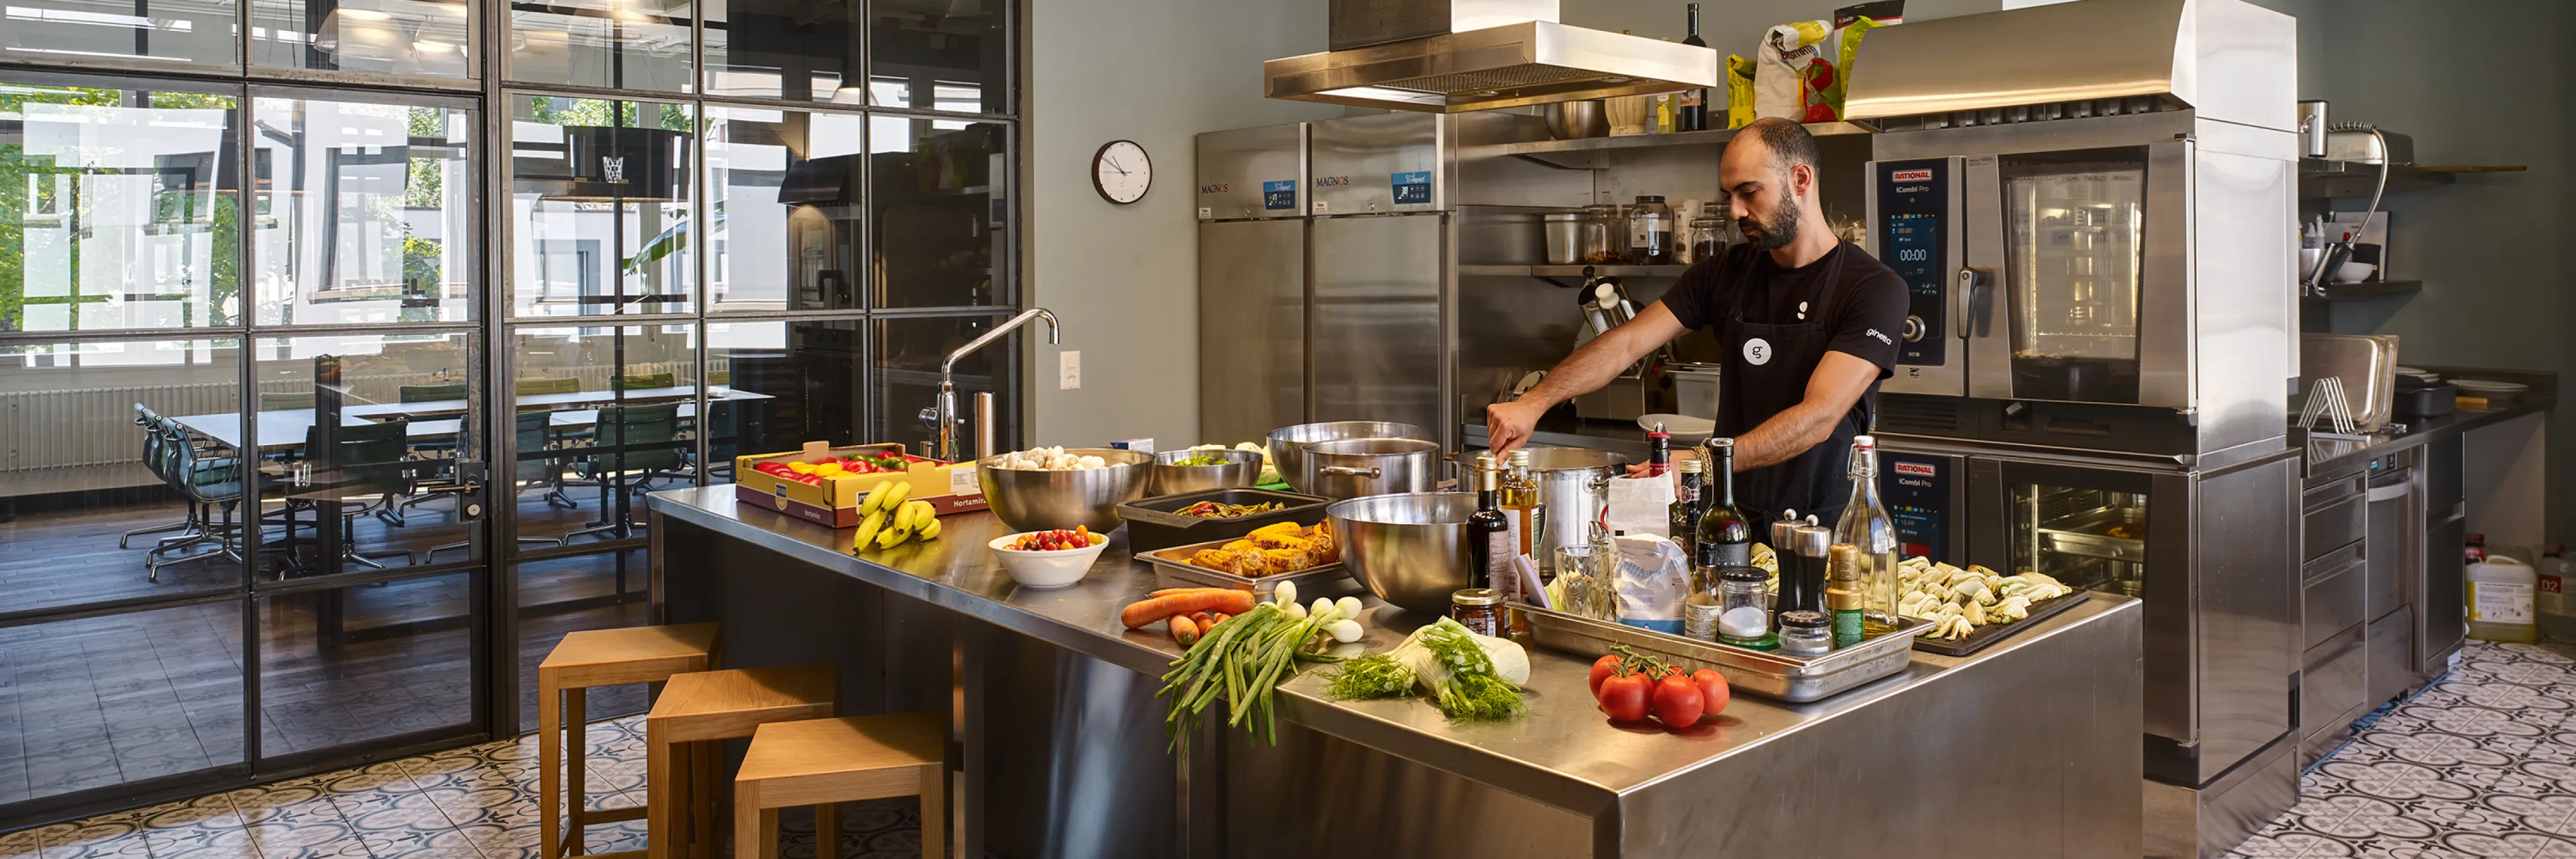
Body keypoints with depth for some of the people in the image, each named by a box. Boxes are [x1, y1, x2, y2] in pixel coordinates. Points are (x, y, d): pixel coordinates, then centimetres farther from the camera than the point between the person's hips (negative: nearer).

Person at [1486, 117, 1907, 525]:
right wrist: (1534, 402, -14)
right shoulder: (1726, 273, 8)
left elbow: (1819, 417, -19)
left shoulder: (1874, 288, -8)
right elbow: (1625, 343, 1)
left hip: (1824, 529, -4)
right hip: (1731, 521, 4)